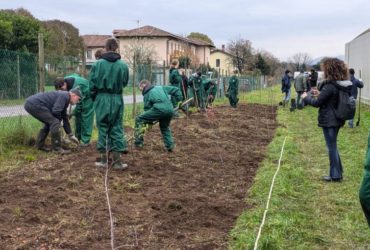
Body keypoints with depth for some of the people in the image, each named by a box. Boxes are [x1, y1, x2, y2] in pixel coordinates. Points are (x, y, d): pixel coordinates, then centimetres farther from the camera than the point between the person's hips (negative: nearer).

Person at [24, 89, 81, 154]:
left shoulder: (65, 100, 20)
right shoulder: (64, 95, -10)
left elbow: (65, 118, 27)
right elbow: (55, 111, -20)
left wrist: (71, 135, 28)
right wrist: (59, 119, 3)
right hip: (34, 104, -11)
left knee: (49, 123, 23)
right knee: (54, 122, -12)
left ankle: (39, 145, 26)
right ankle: (57, 148, -6)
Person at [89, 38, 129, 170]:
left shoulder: (97, 64, -8)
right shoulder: (123, 65, -6)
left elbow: (92, 84, -3)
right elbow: (125, 83, 6)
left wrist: (94, 97, 13)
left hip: (101, 99, -1)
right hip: (117, 99, 1)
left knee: (103, 128, 10)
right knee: (116, 128, 8)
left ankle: (103, 158, 15)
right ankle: (117, 160, 6)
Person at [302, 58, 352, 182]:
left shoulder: (330, 86, -22)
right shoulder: (343, 85, 4)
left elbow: (317, 103, -16)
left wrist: (306, 97, 1)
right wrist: (320, 94, 14)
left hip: (329, 120, -9)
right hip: (337, 119, 9)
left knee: (331, 147, 2)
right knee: (333, 146, 20)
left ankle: (335, 175, 11)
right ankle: (338, 171, 27)